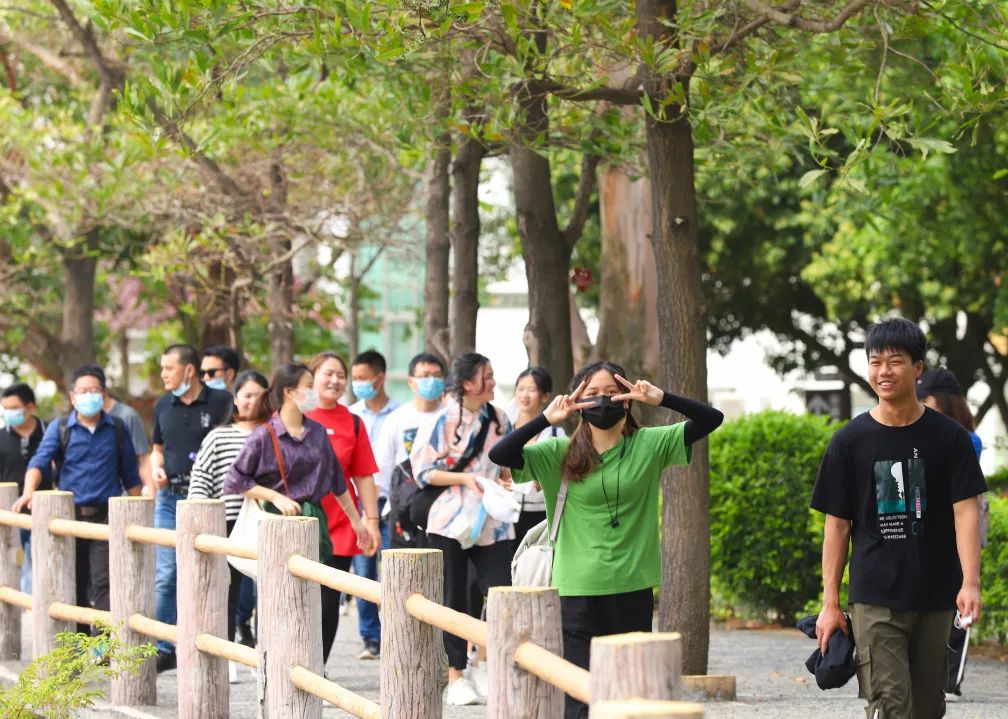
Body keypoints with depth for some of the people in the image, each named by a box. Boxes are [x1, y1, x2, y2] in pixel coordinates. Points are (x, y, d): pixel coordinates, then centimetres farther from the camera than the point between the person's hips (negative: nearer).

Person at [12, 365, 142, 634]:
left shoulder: (117, 430, 8)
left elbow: (130, 476, 12)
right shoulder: (59, 429, 5)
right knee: (75, 585, 8)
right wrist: (28, 492, -27)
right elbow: (40, 461, -9)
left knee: (103, 583, -13)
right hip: (70, 517, 1)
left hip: (106, 516, -1)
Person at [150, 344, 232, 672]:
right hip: (171, 498, 4)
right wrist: (156, 469, 1)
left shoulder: (220, 402, -4)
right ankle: (165, 648, 5)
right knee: (166, 575, 0)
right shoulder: (163, 406, 11)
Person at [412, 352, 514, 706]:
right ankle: (456, 676, 13)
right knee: (453, 599, 4)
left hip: (491, 523, 3)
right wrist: (466, 478, -16)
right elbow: (423, 471, -5)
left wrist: (506, 480, 0)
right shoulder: (445, 421, -5)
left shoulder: (499, 419, 6)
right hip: (450, 521, -3)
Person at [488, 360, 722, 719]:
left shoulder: (649, 445, 2)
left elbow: (711, 419, -2)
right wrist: (546, 419, -20)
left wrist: (662, 399, -16)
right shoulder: (560, 453, -1)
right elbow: (499, 454, -11)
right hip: (577, 592, -2)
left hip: (633, 591, 2)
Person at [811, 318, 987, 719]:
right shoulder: (849, 441, 1)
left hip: (935, 598, 1)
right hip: (875, 600, -1)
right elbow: (837, 526, 4)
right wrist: (830, 604, 1)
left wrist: (970, 583, -18)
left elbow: (965, 511, -5)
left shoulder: (949, 437, 1)